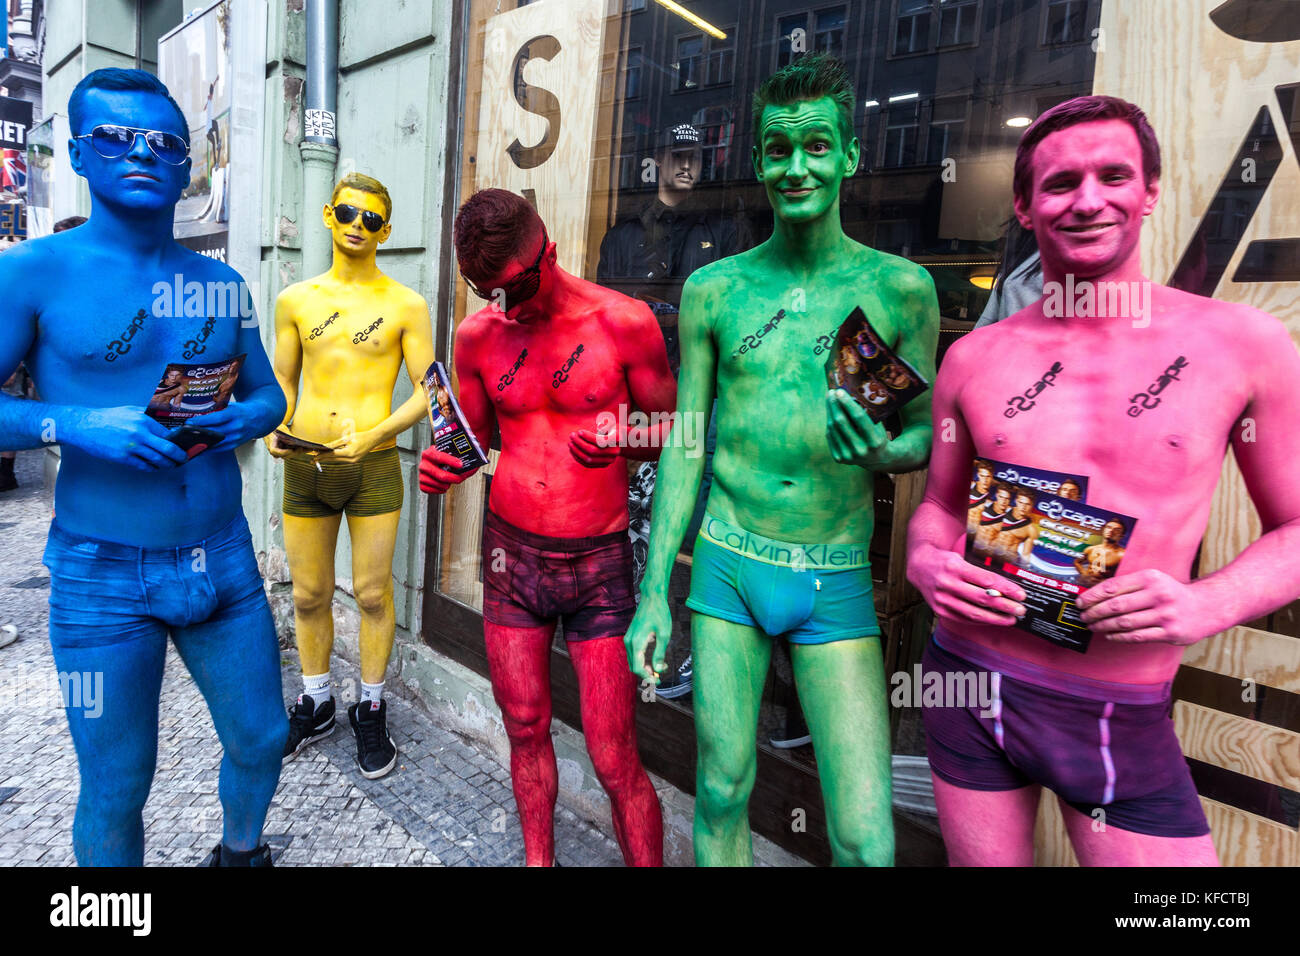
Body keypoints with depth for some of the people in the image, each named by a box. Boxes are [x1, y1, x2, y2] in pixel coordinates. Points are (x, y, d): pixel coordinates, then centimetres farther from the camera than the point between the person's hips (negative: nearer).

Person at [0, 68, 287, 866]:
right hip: (103, 576, -4)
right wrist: (74, 423, -24)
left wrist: (249, 417, -9)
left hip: (224, 559, 4)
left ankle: (241, 853, 46)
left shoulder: (221, 282, 6)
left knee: (261, 741, 16)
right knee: (116, 792, 10)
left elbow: (270, 393, 12)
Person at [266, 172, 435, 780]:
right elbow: (281, 382, 15)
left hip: (374, 466, -2)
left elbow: (426, 393, -2)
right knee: (309, 595, 12)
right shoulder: (295, 300, 8)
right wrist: (275, 428, -5)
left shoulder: (405, 305, -1)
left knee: (372, 594, 5)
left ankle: (371, 708, 24)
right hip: (304, 464, 3)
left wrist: (372, 435, -16)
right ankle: (315, 703, 32)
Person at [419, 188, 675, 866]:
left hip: (598, 563, -3)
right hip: (511, 555, 4)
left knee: (616, 765, -1)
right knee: (525, 730, 17)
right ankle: (538, 857, 40)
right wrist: (443, 465, -9)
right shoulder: (478, 334, 2)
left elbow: (671, 431, -1)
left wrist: (621, 441, -22)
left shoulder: (624, 322, -9)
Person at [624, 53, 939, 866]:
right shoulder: (713, 290, 3)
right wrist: (654, 593, 3)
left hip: (837, 585, -1)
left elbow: (926, 433, 7)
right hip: (728, 566, 1)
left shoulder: (900, 288, -1)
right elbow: (685, 444, 5)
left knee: (867, 841, 0)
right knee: (721, 794, 13)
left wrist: (882, 451, -19)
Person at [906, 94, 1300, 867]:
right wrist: (924, 561, -10)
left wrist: (1208, 604, -15)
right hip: (971, 687, 2)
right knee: (983, 856, 18)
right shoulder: (973, 360, 1)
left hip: (1126, 723, -1)